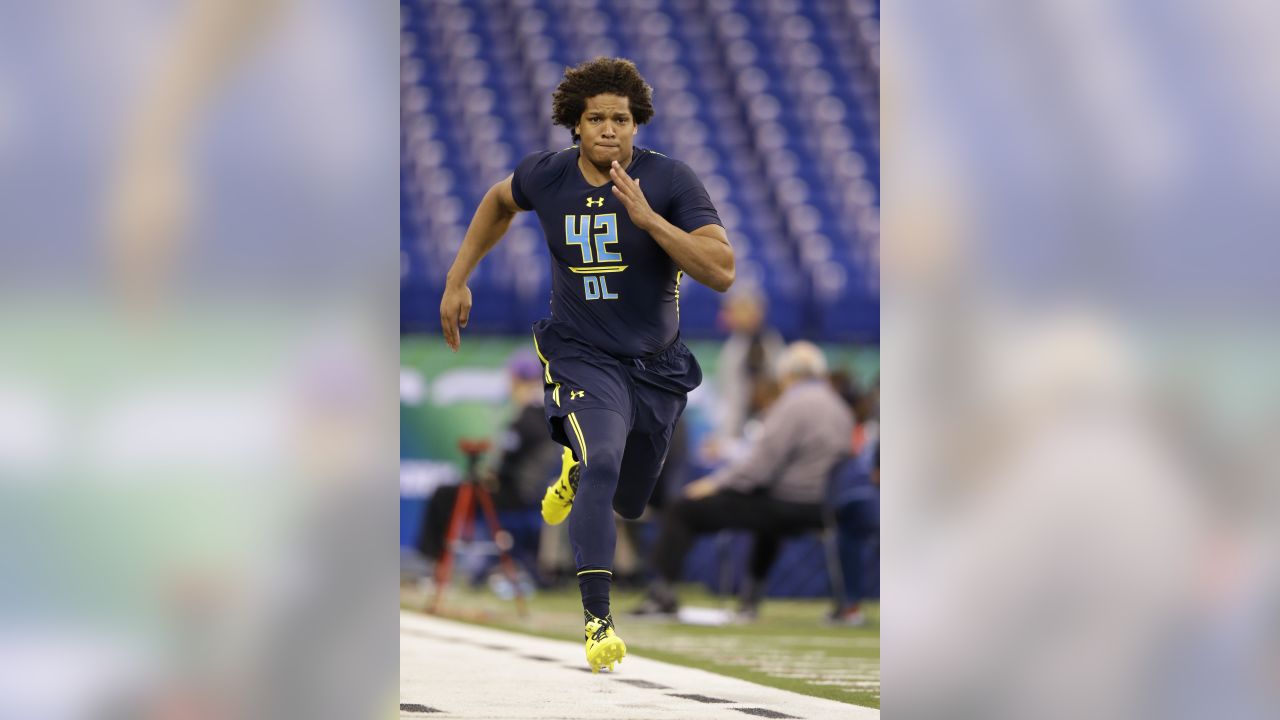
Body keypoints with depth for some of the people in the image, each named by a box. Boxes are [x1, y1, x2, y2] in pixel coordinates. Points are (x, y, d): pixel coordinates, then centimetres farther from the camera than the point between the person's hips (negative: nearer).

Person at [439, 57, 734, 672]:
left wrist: (647, 216, -32)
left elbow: (721, 272, -23)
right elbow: (500, 201, 19)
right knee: (603, 463, -29)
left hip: (656, 365, 1)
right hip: (582, 356, -1)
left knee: (628, 502, 18)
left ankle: (577, 472, 56)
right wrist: (457, 280, 15)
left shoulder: (670, 181, -14)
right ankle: (597, 620, -29)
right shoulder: (546, 177, -7)